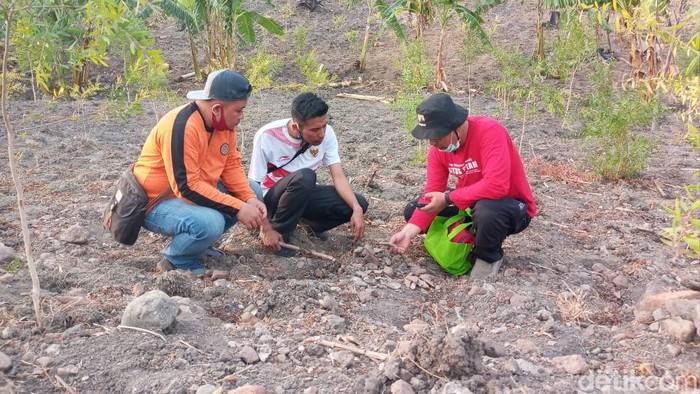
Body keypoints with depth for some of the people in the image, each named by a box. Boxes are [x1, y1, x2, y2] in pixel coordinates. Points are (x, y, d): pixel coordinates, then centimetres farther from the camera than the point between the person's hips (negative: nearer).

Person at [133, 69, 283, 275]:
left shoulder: (223, 122, -2)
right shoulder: (181, 126, -29)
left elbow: (231, 165, 2)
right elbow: (187, 187, -31)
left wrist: (250, 199, -15)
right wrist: (238, 208, -30)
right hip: (157, 203, -9)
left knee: (253, 192, 1)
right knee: (210, 222, -35)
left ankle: (199, 239, 8)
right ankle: (177, 255, -4)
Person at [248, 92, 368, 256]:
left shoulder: (326, 133, -16)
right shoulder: (267, 136, -26)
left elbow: (338, 176, -16)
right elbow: (255, 185, -20)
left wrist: (357, 209, -31)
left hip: (303, 194, 5)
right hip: (272, 197, -5)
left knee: (358, 204, -16)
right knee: (304, 177, -38)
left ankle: (310, 221, 10)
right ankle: (278, 232, -15)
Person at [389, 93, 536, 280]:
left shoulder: (489, 131, -30)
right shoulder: (438, 146, -9)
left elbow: (496, 186, -40)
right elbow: (432, 195, -10)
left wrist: (448, 199, -32)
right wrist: (408, 232, -24)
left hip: (511, 206, -6)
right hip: (470, 202, 7)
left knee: (486, 210, -41)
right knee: (412, 210, -2)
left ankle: (489, 256, -8)